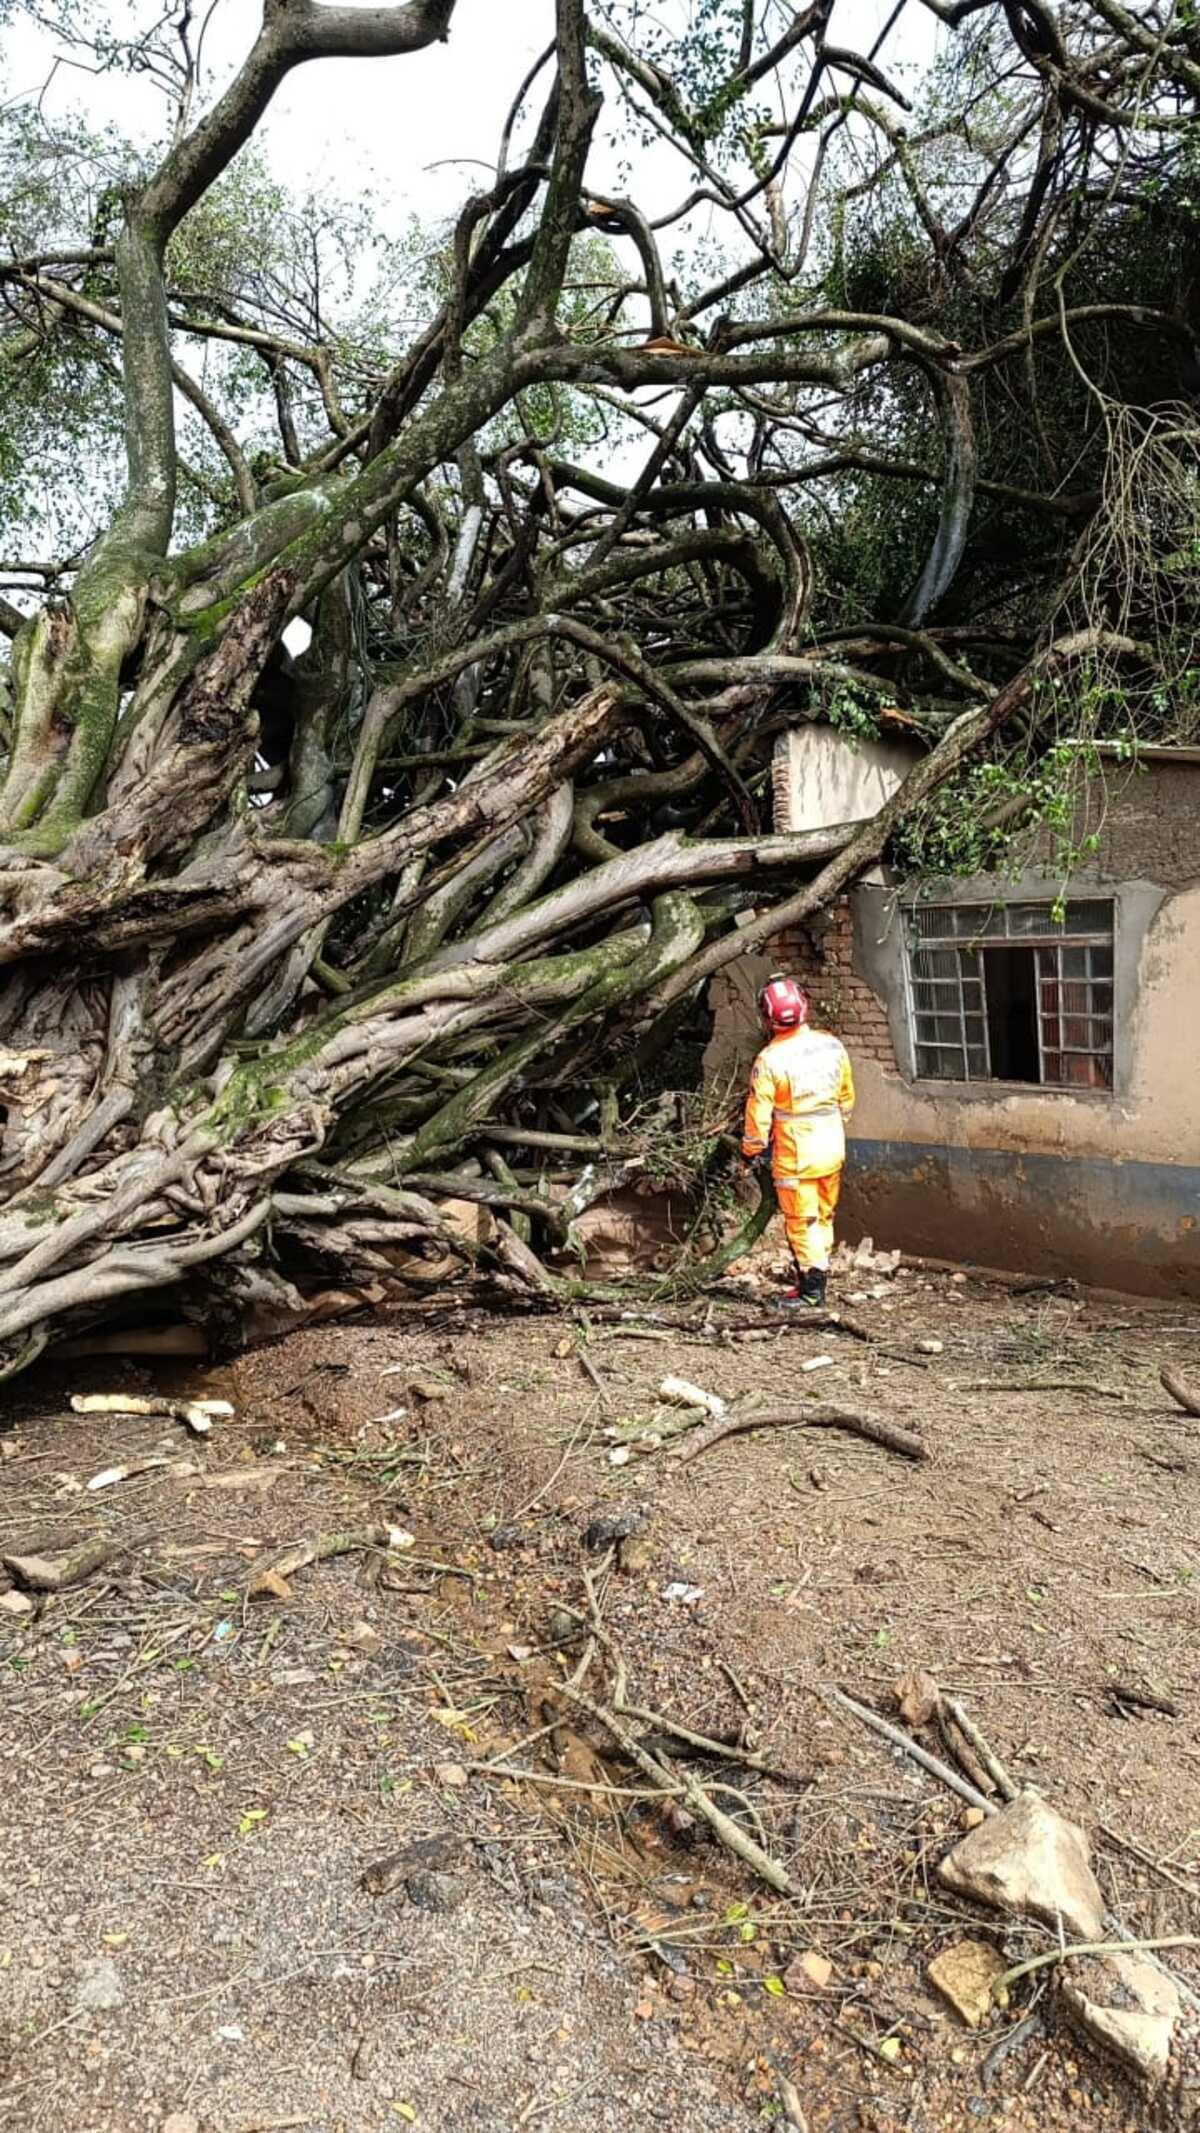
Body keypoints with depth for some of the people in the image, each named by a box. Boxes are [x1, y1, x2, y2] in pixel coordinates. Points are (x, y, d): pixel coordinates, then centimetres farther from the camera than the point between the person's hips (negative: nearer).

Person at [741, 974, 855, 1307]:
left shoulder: (770, 1058, -18)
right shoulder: (833, 1045, -2)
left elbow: (759, 1112, -13)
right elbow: (847, 1098, 10)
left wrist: (751, 1150, 2)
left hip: (795, 1155, -5)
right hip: (833, 1148, 5)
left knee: (802, 1222, 6)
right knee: (824, 1217, 18)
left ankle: (812, 1289, 9)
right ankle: (817, 1275, 28)